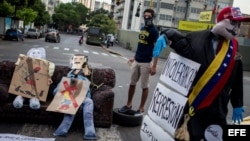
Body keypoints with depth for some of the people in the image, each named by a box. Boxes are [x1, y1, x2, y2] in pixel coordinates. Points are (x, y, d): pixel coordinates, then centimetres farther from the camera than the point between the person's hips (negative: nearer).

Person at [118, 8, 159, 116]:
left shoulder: (154, 31, -9)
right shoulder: (142, 29, 12)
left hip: (146, 63, -7)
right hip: (136, 61, 7)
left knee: (144, 86, 3)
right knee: (132, 83, 12)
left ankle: (141, 108, 13)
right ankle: (129, 105, 25)